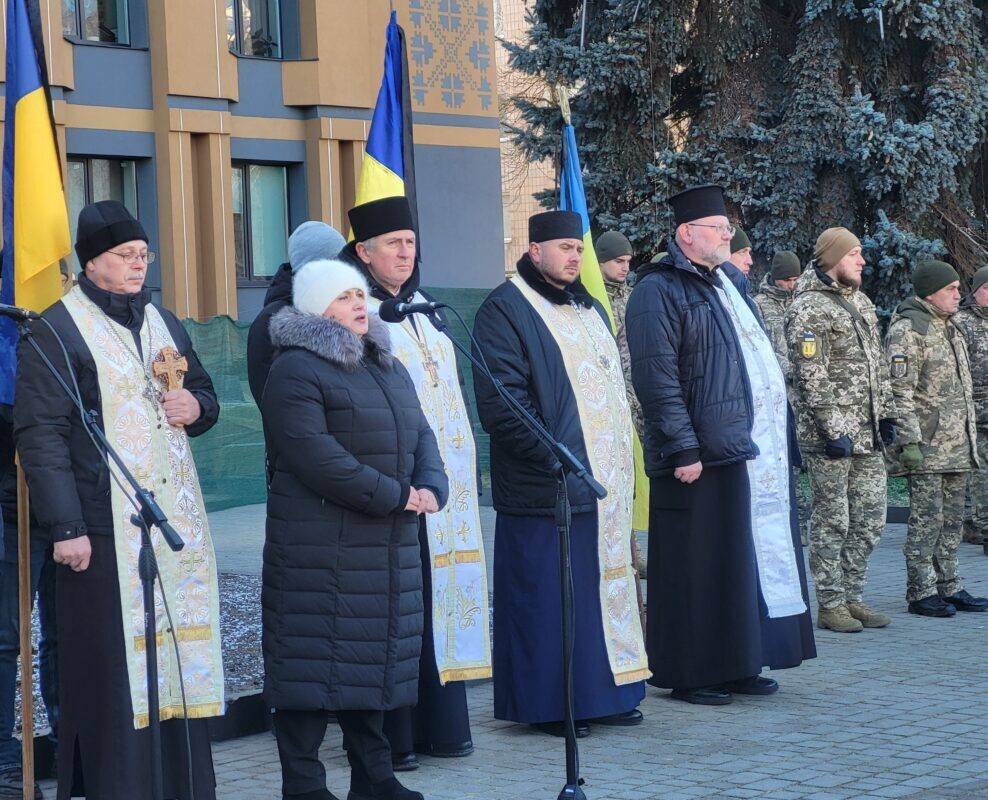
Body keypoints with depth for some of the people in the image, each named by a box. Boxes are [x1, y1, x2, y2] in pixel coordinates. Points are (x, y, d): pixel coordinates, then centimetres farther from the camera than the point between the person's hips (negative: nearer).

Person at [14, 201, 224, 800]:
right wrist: (65, 526, -17)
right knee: (116, 664, -5)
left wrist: (197, 408, 2)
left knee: (182, 656, 7)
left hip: (178, 522, 7)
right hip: (106, 527, -6)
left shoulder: (162, 323, 17)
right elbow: (40, 433, -11)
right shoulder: (59, 331, -5)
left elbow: (204, 395, 28)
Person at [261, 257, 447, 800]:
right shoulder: (296, 370, -10)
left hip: (389, 543, 8)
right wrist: (395, 495, -16)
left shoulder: (387, 366, 19)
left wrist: (431, 487, -4)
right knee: (316, 658, -5)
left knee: (376, 656, 12)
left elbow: (419, 433, 18)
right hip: (319, 545, -8)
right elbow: (316, 456, -19)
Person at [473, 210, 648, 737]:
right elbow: (500, 402, -16)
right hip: (547, 489, -8)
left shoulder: (588, 308, 19)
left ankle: (602, 693, 19)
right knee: (548, 596, -5)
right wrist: (552, 458, -20)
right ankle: (548, 705, 3)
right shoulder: (506, 310, -8)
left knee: (606, 586, 11)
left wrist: (618, 458, 15)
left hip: (604, 481, 8)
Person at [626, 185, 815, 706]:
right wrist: (683, 448, -21)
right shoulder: (659, 291, -9)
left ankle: (739, 665, 19)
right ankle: (690, 674, 5)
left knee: (754, 558, 11)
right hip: (704, 449, -9)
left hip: (757, 446, 9)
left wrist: (780, 437, 20)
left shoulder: (729, 281, 18)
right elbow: (656, 378, -16)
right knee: (701, 565, -3)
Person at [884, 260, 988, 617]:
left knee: (952, 520, 11)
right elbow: (900, 390, -16)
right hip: (927, 446, -9)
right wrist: (909, 440, -21)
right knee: (927, 519, -6)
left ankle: (949, 587, 17)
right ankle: (921, 593, -1)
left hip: (958, 446, 9)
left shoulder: (950, 327, 19)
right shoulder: (907, 329, -11)